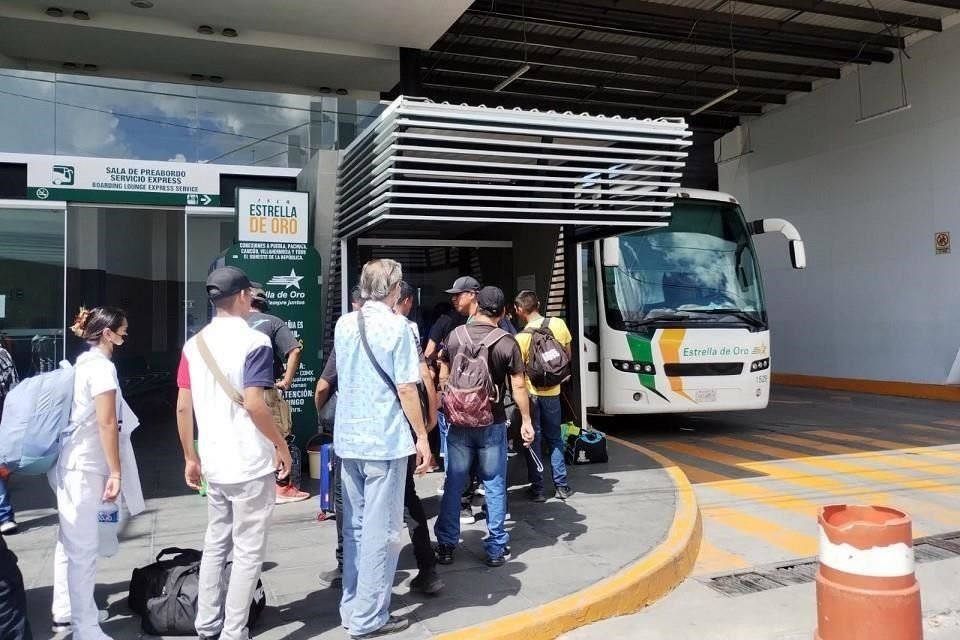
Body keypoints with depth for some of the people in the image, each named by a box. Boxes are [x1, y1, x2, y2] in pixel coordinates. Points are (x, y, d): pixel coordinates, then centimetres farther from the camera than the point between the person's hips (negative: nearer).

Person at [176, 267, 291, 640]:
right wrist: (282, 447, -10)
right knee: (248, 552, 4)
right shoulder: (254, 342, -14)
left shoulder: (194, 344, 6)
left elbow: (183, 407, 7)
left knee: (215, 544, 20)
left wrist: (190, 457, 15)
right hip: (251, 465, -7)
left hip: (214, 465, 7)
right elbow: (253, 404, -22)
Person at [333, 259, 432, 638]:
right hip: (385, 441, -7)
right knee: (380, 532, 2)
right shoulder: (396, 326, -11)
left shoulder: (343, 324, 9)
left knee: (354, 527, 16)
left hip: (348, 439, 7)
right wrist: (422, 437, -6)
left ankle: (351, 608, 24)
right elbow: (406, 388, -13)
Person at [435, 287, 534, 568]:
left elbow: (443, 379, 7)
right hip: (492, 423, -2)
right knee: (494, 485, 8)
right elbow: (518, 386, -8)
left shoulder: (455, 335, 0)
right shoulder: (507, 342, -8)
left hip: (459, 422, 2)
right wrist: (526, 421, 1)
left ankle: (446, 546, 18)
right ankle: (496, 548, 14)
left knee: (453, 483, 11)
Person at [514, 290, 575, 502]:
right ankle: (562, 485, 19)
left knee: (533, 439, 8)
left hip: (530, 393, -3)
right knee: (554, 438, 17)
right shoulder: (559, 324, -6)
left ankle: (537, 488, 12)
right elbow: (567, 355, 7)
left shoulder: (521, 338, -18)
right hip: (552, 391, 3)